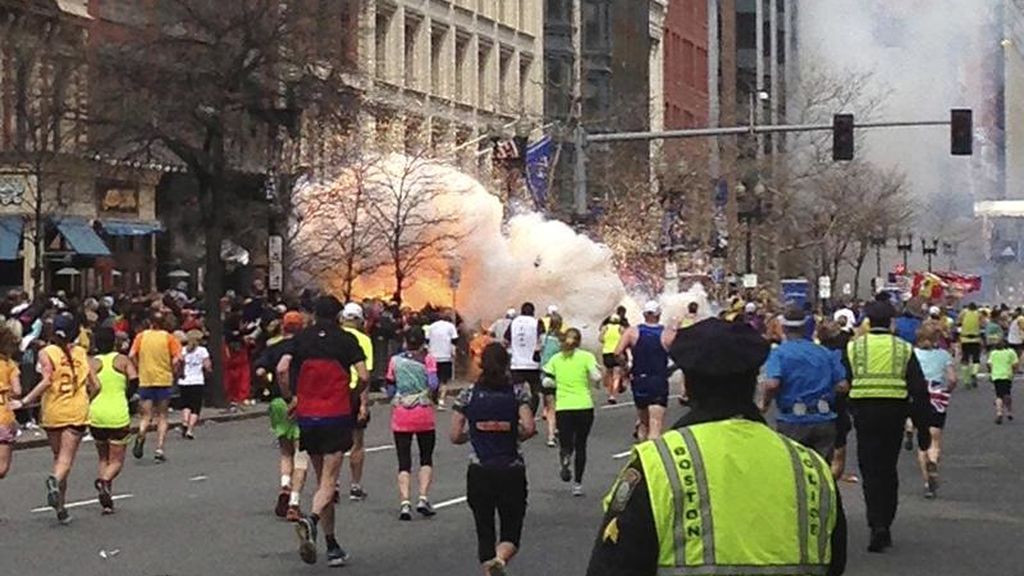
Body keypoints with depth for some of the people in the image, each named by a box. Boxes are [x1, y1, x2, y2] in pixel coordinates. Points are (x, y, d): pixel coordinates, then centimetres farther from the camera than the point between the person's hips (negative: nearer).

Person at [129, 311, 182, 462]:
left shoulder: (141, 336, 3)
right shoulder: (168, 337, 0)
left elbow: (132, 355, -7)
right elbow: (177, 358, -11)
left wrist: (139, 368, 7)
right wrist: (172, 371, 5)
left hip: (145, 380, 1)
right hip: (164, 380, -1)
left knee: (146, 415, 8)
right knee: (162, 416, 10)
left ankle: (141, 435, -23)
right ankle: (159, 449, 1)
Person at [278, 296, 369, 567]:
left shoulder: (302, 338, 5)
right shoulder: (347, 340, 0)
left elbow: (282, 369, -8)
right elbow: (363, 376, -8)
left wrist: (289, 398, 5)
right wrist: (352, 397, 10)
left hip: (307, 416, 3)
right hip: (337, 416, -3)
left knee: (322, 479, 13)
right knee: (328, 481, -4)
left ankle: (332, 547, 15)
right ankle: (311, 520, -35)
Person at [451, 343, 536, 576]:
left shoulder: (468, 395, 0)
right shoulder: (517, 394, -2)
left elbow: (455, 436, -1)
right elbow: (529, 428, -15)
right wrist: (516, 437, 5)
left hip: (479, 473, 1)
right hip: (512, 472, -1)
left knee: (485, 532, 14)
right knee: (511, 534, 7)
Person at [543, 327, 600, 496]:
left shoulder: (556, 359, 6)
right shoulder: (586, 357, -2)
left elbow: (547, 382, 2)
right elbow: (596, 376, -13)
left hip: (563, 407, 1)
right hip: (584, 406, -1)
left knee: (566, 443, 8)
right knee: (580, 446, 10)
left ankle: (565, 457, -29)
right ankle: (577, 484, 7)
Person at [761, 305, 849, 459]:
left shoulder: (779, 352, -4)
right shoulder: (825, 353, 9)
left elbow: (772, 384, -20)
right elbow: (843, 386, 2)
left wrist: (765, 403, -2)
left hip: (792, 422, -3)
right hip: (824, 421, 3)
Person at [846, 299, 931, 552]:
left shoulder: (852, 347, 3)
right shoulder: (904, 349, 5)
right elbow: (920, 391, 3)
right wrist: (923, 428, 7)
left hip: (864, 411, -2)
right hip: (895, 412, 2)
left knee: (871, 470, 0)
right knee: (888, 469, 15)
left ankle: (877, 526, -14)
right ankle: (885, 526, 21)